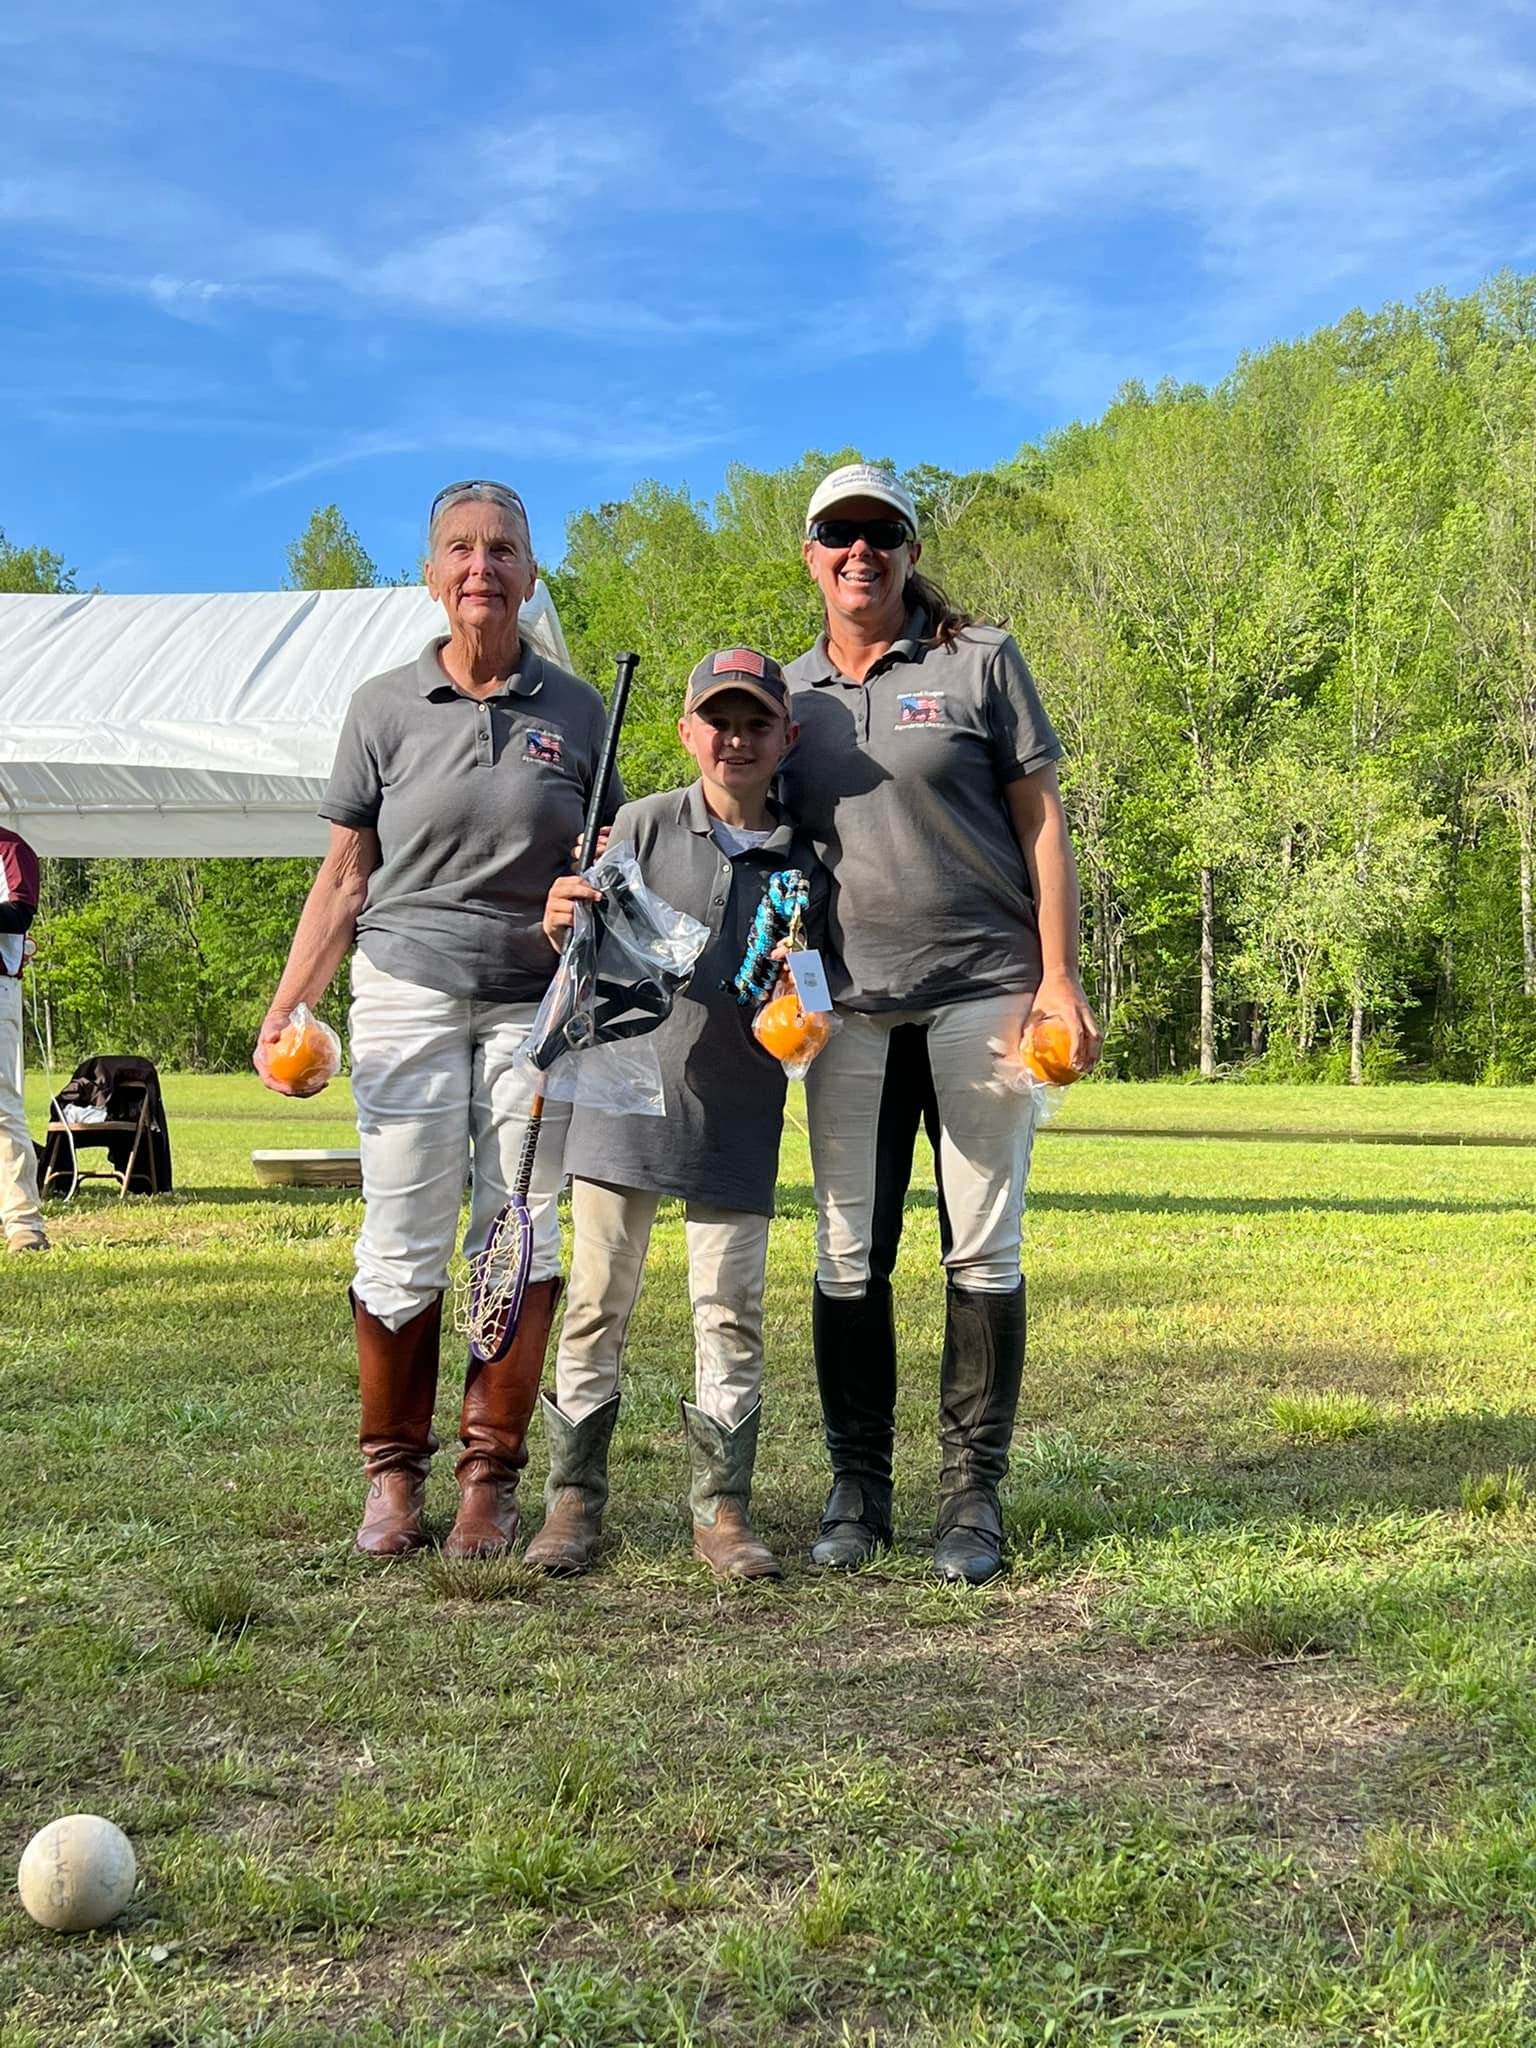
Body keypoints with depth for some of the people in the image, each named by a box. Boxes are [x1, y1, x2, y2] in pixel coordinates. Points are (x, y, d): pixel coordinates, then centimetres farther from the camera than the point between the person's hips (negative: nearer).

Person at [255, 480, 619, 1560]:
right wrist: (287, 1008, -5)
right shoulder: (386, 708, 4)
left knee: (524, 1245, 0)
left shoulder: (576, 711, 7)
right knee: (405, 1245, -3)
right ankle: (393, 1472, 13)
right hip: (408, 994, -1)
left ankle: (492, 1478, 12)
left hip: (537, 1003, 1)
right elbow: (345, 878, 5)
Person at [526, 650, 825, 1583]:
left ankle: (723, 1510, 15)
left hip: (736, 1118, 1)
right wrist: (562, 928, -19)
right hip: (624, 1101, 0)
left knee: (732, 1314, 4)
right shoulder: (645, 824, 0)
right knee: (598, 1302, 5)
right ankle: (575, 1499, 16)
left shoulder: (805, 862, 3)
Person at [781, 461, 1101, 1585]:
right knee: (846, 1248, 5)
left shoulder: (980, 660, 1)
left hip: (985, 986, -3)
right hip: (849, 998, 4)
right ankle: (858, 1485, 15)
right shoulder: (789, 691, 12)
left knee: (984, 1245, -1)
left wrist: (1060, 976, -8)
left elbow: (1042, 820, -1)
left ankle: (974, 1492, 8)